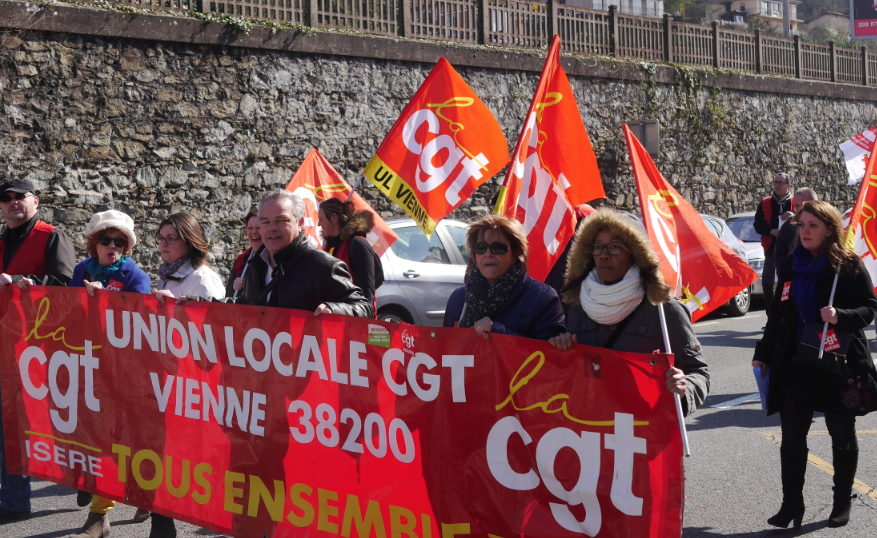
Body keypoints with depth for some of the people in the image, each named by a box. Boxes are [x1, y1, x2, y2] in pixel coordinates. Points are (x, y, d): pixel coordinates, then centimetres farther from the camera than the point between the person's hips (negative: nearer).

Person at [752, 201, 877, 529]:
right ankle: (792, 504, 3)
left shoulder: (849, 265, -7)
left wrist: (841, 317, -27)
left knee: (842, 435, 10)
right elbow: (779, 313, 14)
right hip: (796, 363, 4)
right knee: (792, 435, -3)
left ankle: (842, 503, 24)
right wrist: (763, 354, 14)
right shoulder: (791, 265, 7)